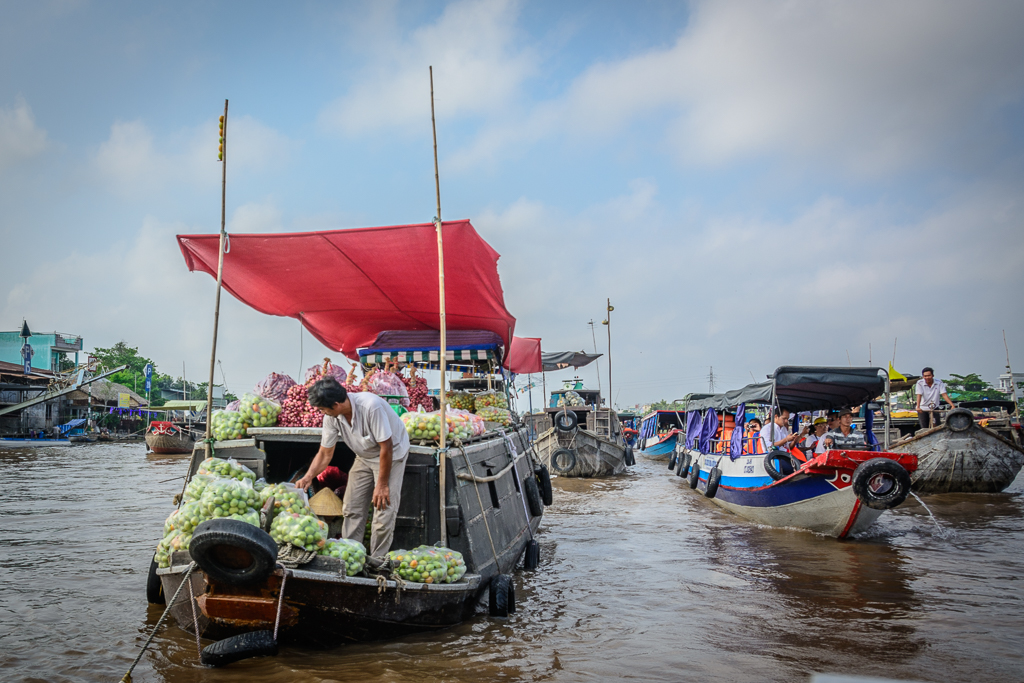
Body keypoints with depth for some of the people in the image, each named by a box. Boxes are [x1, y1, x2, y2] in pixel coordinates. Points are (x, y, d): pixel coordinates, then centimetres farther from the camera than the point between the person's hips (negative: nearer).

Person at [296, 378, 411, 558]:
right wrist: (308, 477, -21)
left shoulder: (371, 406, -36)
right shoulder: (331, 417, -15)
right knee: (351, 508, 5)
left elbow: (386, 447, -28)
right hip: (364, 456, 6)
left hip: (392, 453, -6)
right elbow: (325, 453, -4)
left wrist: (382, 485, -22)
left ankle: (377, 562, 3)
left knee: (384, 509, -11)